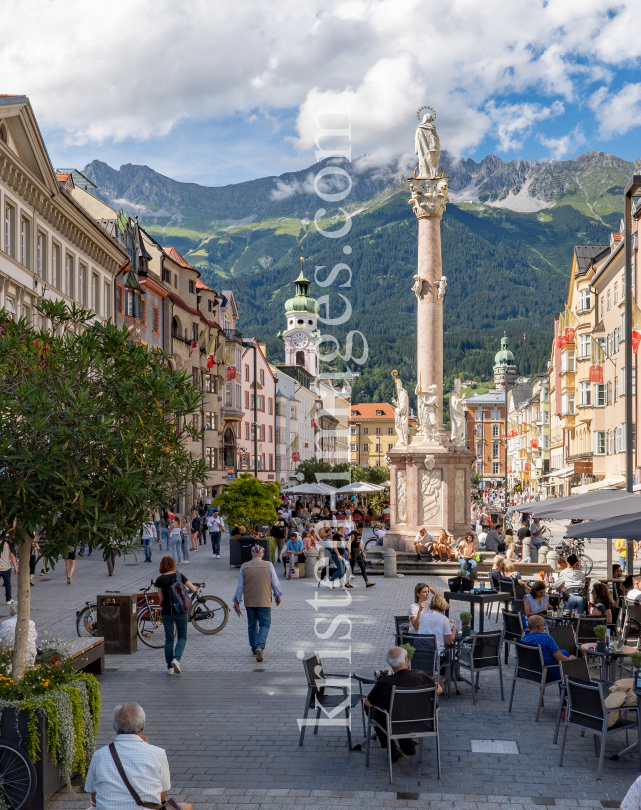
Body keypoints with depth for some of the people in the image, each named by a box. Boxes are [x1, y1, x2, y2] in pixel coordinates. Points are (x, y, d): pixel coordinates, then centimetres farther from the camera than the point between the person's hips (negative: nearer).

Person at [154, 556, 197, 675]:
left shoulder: (160, 579, -4)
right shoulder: (179, 575, -2)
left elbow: (161, 597, 0)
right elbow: (194, 589, -1)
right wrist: (186, 591, 20)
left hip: (166, 612, 0)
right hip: (181, 611, 0)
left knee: (169, 639, 10)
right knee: (182, 637, 12)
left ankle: (170, 667, 11)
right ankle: (176, 659, -11)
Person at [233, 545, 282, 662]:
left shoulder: (244, 567, -2)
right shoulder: (268, 565, -7)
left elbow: (240, 586, 1)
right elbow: (275, 583, -2)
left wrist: (237, 601, 10)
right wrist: (277, 595, 15)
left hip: (249, 602, 2)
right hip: (264, 601, -2)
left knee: (252, 625, 15)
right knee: (264, 625, 3)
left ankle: (254, 649, 25)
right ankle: (260, 647, -17)